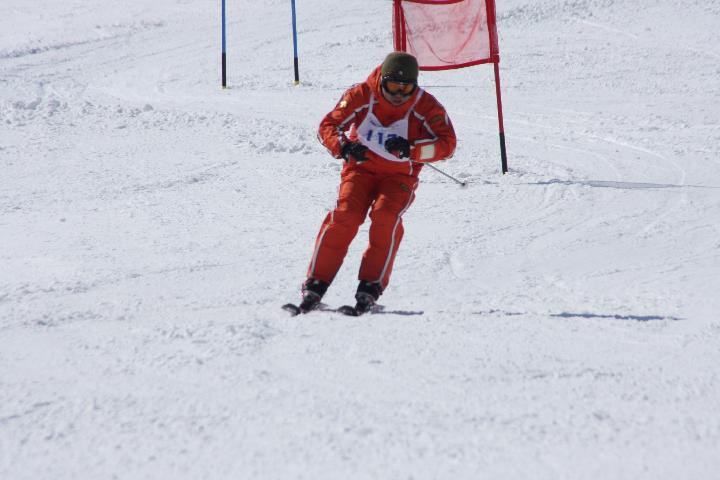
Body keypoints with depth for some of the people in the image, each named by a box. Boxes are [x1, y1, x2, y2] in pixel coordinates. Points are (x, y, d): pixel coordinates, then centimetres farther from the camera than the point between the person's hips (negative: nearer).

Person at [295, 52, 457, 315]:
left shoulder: (426, 106, -15)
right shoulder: (361, 96, -14)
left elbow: (446, 143, -21)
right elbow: (328, 126, -12)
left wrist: (410, 149, -36)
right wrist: (344, 147, -35)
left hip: (399, 177, 0)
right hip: (361, 168, 0)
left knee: (385, 216, -28)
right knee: (345, 216, -22)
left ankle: (371, 287, -23)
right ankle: (315, 284, -19)